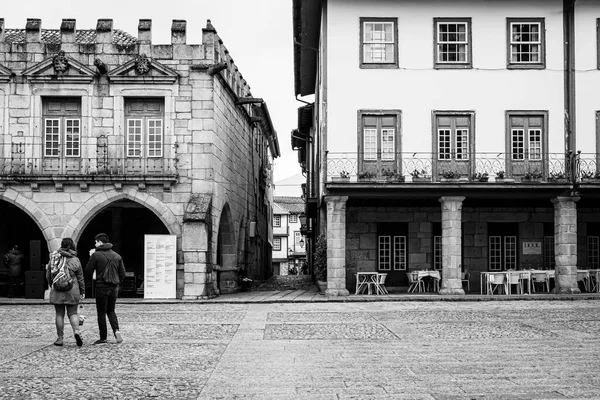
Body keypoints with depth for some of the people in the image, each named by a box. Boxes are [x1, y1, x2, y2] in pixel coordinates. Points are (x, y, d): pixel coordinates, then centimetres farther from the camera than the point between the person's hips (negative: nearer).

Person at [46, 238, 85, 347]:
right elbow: (80, 278, 0)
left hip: (57, 290, 1)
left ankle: (60, 338, 10)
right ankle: (76, 331, -14)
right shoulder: (75, 260, -4)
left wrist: (52, 286, 23)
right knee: (73, 313, 9)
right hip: (72, 291, -1)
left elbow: (48, 275, 7)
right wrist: (82, 291, 10)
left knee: (59, 314, 7)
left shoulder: (53, 258, 0)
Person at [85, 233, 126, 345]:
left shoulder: (96, 255, -9)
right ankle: (116, 330, -5)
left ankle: (103, 338, 8)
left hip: (101, 288, -4)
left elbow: (88, 272, -3)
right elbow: (123, 274, 6)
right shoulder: (117, 256, 7)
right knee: (111, 311, 18)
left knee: (101, 313, 6)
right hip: (114, 288, 4)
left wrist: (91, 257, 6)